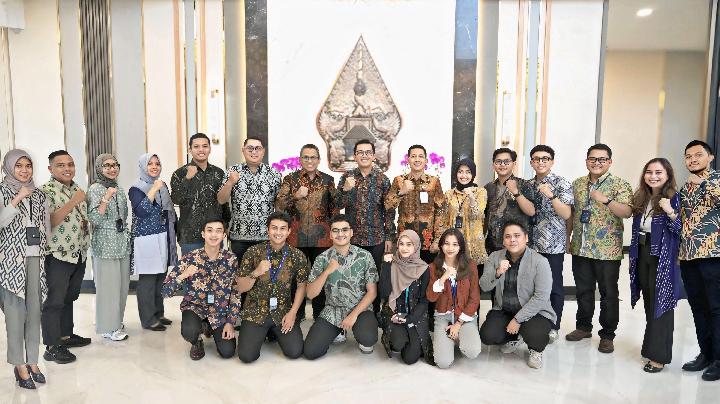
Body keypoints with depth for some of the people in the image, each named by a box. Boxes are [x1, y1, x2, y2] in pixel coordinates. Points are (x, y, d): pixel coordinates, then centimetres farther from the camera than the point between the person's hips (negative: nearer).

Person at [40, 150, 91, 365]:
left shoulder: (77, 188, 13)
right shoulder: (46, 191, -11)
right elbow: (48, 222, -21)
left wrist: (87, 222, 6)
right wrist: (73, 202, -24)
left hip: (79, 254, 8)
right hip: (58, 255, -7)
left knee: (69, 298, 17)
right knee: (54, 301, -2)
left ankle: (66, 335, 30)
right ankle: (52, 347, 5)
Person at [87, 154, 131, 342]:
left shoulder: (119, 189, 12)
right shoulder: (95, 189, -7)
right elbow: (94, 219, -15)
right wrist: (106, 198, -23)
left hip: (122, 243, 7)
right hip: (105, 244, -7)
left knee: (122, 284, 11)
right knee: (108, 285, -3)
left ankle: (117, 320, 25)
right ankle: (108, 327, 7)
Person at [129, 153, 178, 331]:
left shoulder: (163, 186, 14)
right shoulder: (136, 189, -6)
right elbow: (141, 211, -21)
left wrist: (172, 238, 17)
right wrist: (153, 190, -21)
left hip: (164, 239, 7)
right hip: (146, 240, -7)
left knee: (160, 278, 12)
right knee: (147, 280, -3)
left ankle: (158, 313, 24)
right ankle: (148, 319, 7)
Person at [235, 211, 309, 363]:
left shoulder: (297, 256, -4)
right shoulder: (253, 252, -6)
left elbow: (301, 286, 4)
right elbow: (241, 288, -4)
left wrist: (293, 313, -7)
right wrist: (256, 273, -22)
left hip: (283, 312, 1)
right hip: (255, 312, -1)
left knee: (295, 352, -14)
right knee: (246, 355, -15)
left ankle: (275, 332, 19)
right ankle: (261, 333, 19)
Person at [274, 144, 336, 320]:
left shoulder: (328, 180, 6)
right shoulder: (290, 179, 4)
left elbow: (334, 208, 9)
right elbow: (278, 206, -1)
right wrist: (295, 196, -14)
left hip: (321, 238, 0)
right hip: (296, 237, 0)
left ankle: (319, 314, 24)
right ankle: (297, 314, 23)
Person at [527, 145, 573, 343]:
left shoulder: (562, 183, -5)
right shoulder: (528, 185, 11)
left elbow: (566, 214, -14)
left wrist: (551, 196, -25)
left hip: (553, 244, -4)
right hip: (531, 243, 5)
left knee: (554, 287, 4)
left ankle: (553, 327, 18)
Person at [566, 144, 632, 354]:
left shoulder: (620, 184, -5)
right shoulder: (577, 184, 10)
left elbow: (627, 212, -18)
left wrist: (606, 200, -32)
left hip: (607, 249, -4)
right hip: (580, 248, 4)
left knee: (608, 293, 5)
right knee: (583, 290, 14)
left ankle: (607, 335, 17)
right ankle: (583, 327, 29)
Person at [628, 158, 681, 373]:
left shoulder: (674, 198, -9)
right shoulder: (640, 199, 10)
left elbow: (680, 231, -15)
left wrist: (670, 212, -29)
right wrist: (633, 256, 15)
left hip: (663, 259, -6)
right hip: (643, 256, 6)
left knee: (661, 304, -1)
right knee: (649, 304, 12)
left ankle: (659, 355, 6)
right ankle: (652, 346, 24)